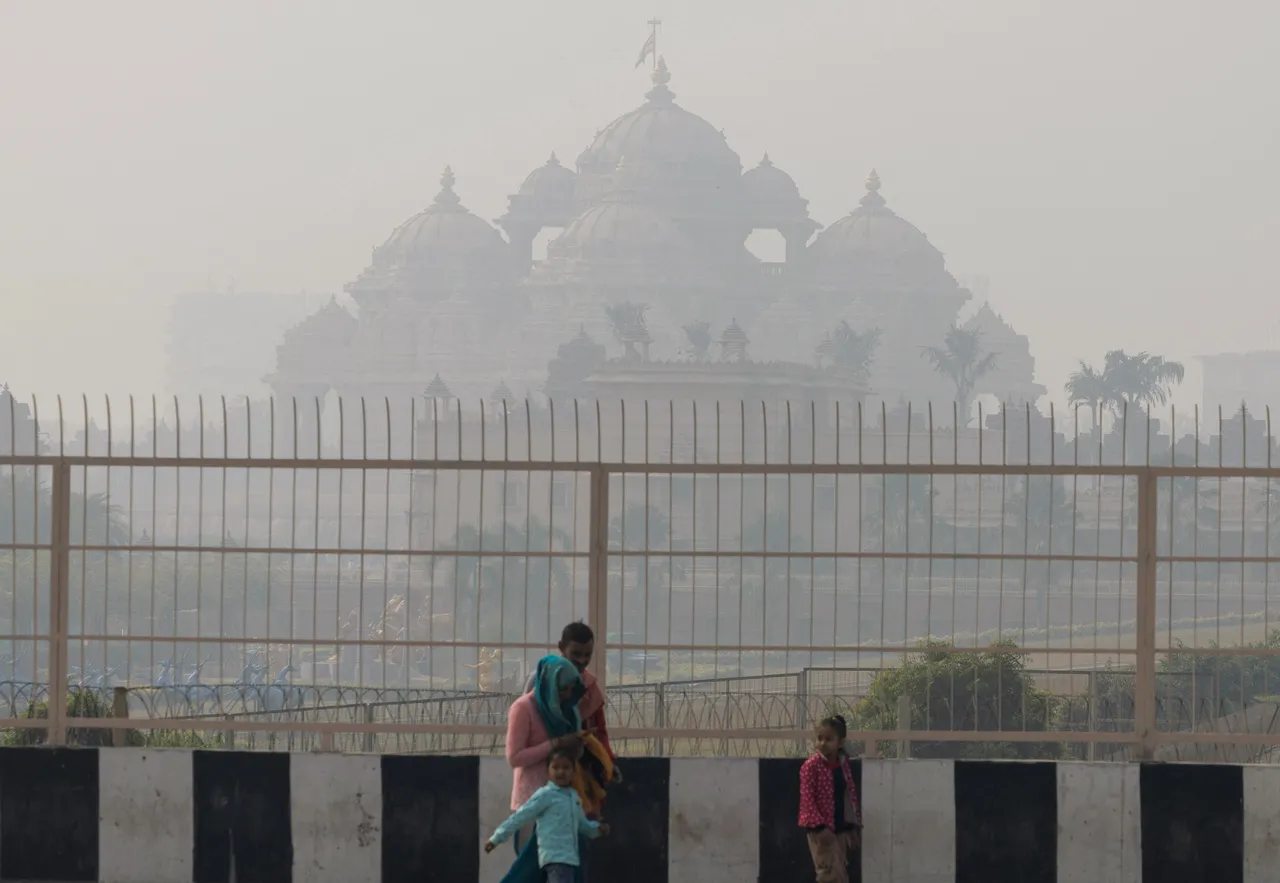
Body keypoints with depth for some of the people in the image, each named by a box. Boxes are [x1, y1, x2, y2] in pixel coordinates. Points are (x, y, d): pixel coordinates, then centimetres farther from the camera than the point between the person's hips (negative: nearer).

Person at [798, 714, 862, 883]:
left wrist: (854, 828, 12)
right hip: (821, 831, -7)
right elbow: (807, 799, -15)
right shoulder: (811, 766, -11)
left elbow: (851, 795, 15)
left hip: (842, 829, 7)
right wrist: (818, 825, -24)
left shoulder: (843, 765, 9)